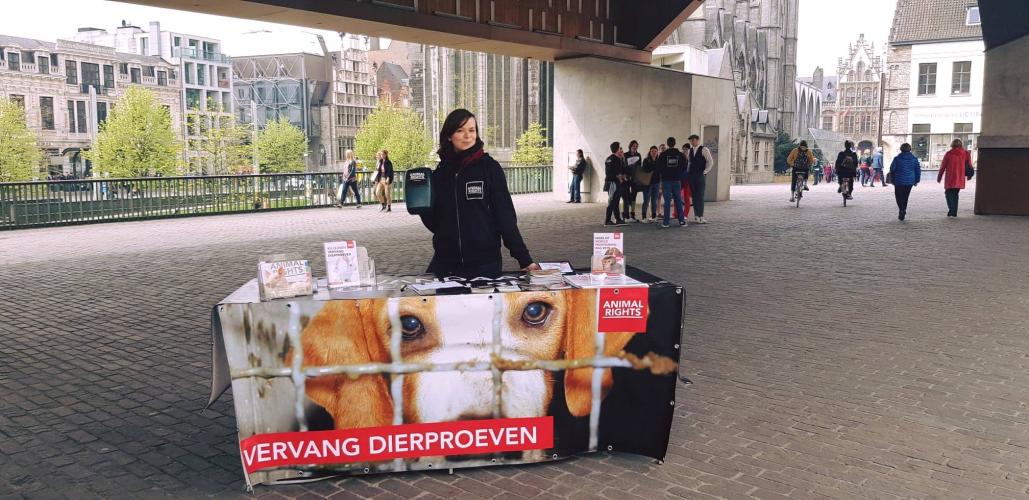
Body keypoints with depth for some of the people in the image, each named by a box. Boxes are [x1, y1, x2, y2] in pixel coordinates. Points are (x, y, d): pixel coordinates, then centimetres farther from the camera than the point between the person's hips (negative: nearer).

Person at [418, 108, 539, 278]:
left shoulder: (489, 167, -3)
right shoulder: (440, 172, 6)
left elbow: (505, 215, -5)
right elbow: (434, 222, 10)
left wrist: (524, 258, -11)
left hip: (485, 262, -3)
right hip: (445, 262, 3)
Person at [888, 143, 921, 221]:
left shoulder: (897, 159, -5)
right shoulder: (914, 159, 3)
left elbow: (892, 170, -2)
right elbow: (918, 170, 7)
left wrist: (893, 180, 9)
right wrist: (916, 180, 15)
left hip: (899, 182, -3)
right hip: (910, 182, 3)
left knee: (899, 197, 4)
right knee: (905, 197, 14)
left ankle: (902, 209, -18)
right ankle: (902, 212, 14)